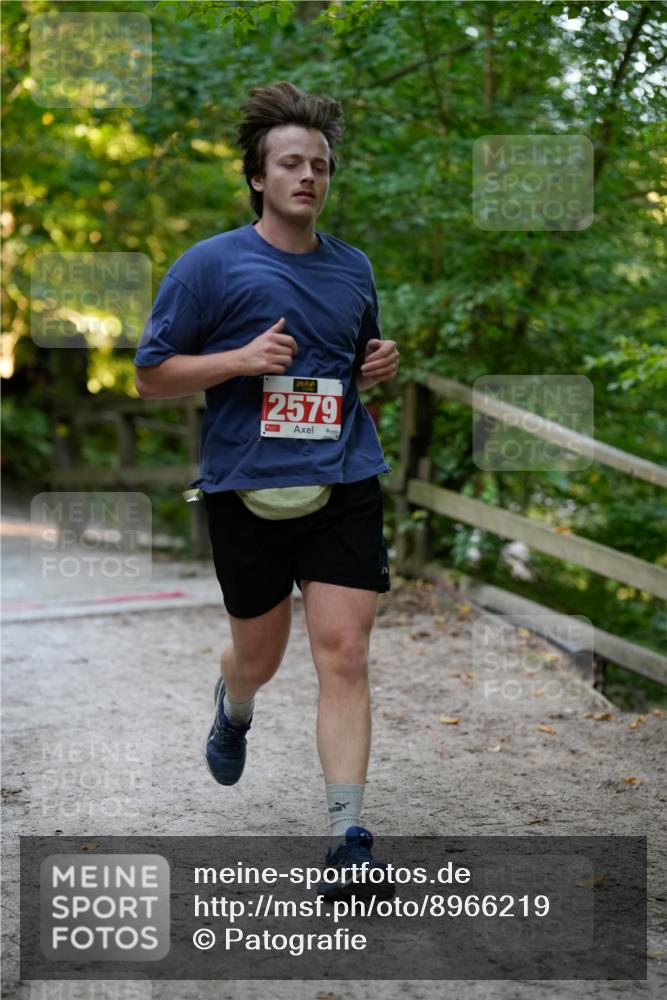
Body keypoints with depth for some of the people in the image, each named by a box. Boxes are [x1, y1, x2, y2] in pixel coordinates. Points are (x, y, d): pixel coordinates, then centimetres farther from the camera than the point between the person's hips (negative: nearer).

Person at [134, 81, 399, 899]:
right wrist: (241, 360, -16)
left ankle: (348, 839, -6)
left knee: (343, 654, -9)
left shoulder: (354, 269, 12)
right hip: (247, 492, -2)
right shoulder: (210, 265, -3)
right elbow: (151, 376, -1)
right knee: (259, 656, 12)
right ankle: (233, 709, 51)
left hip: (344, 486, 2)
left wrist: (380, 368, 4)